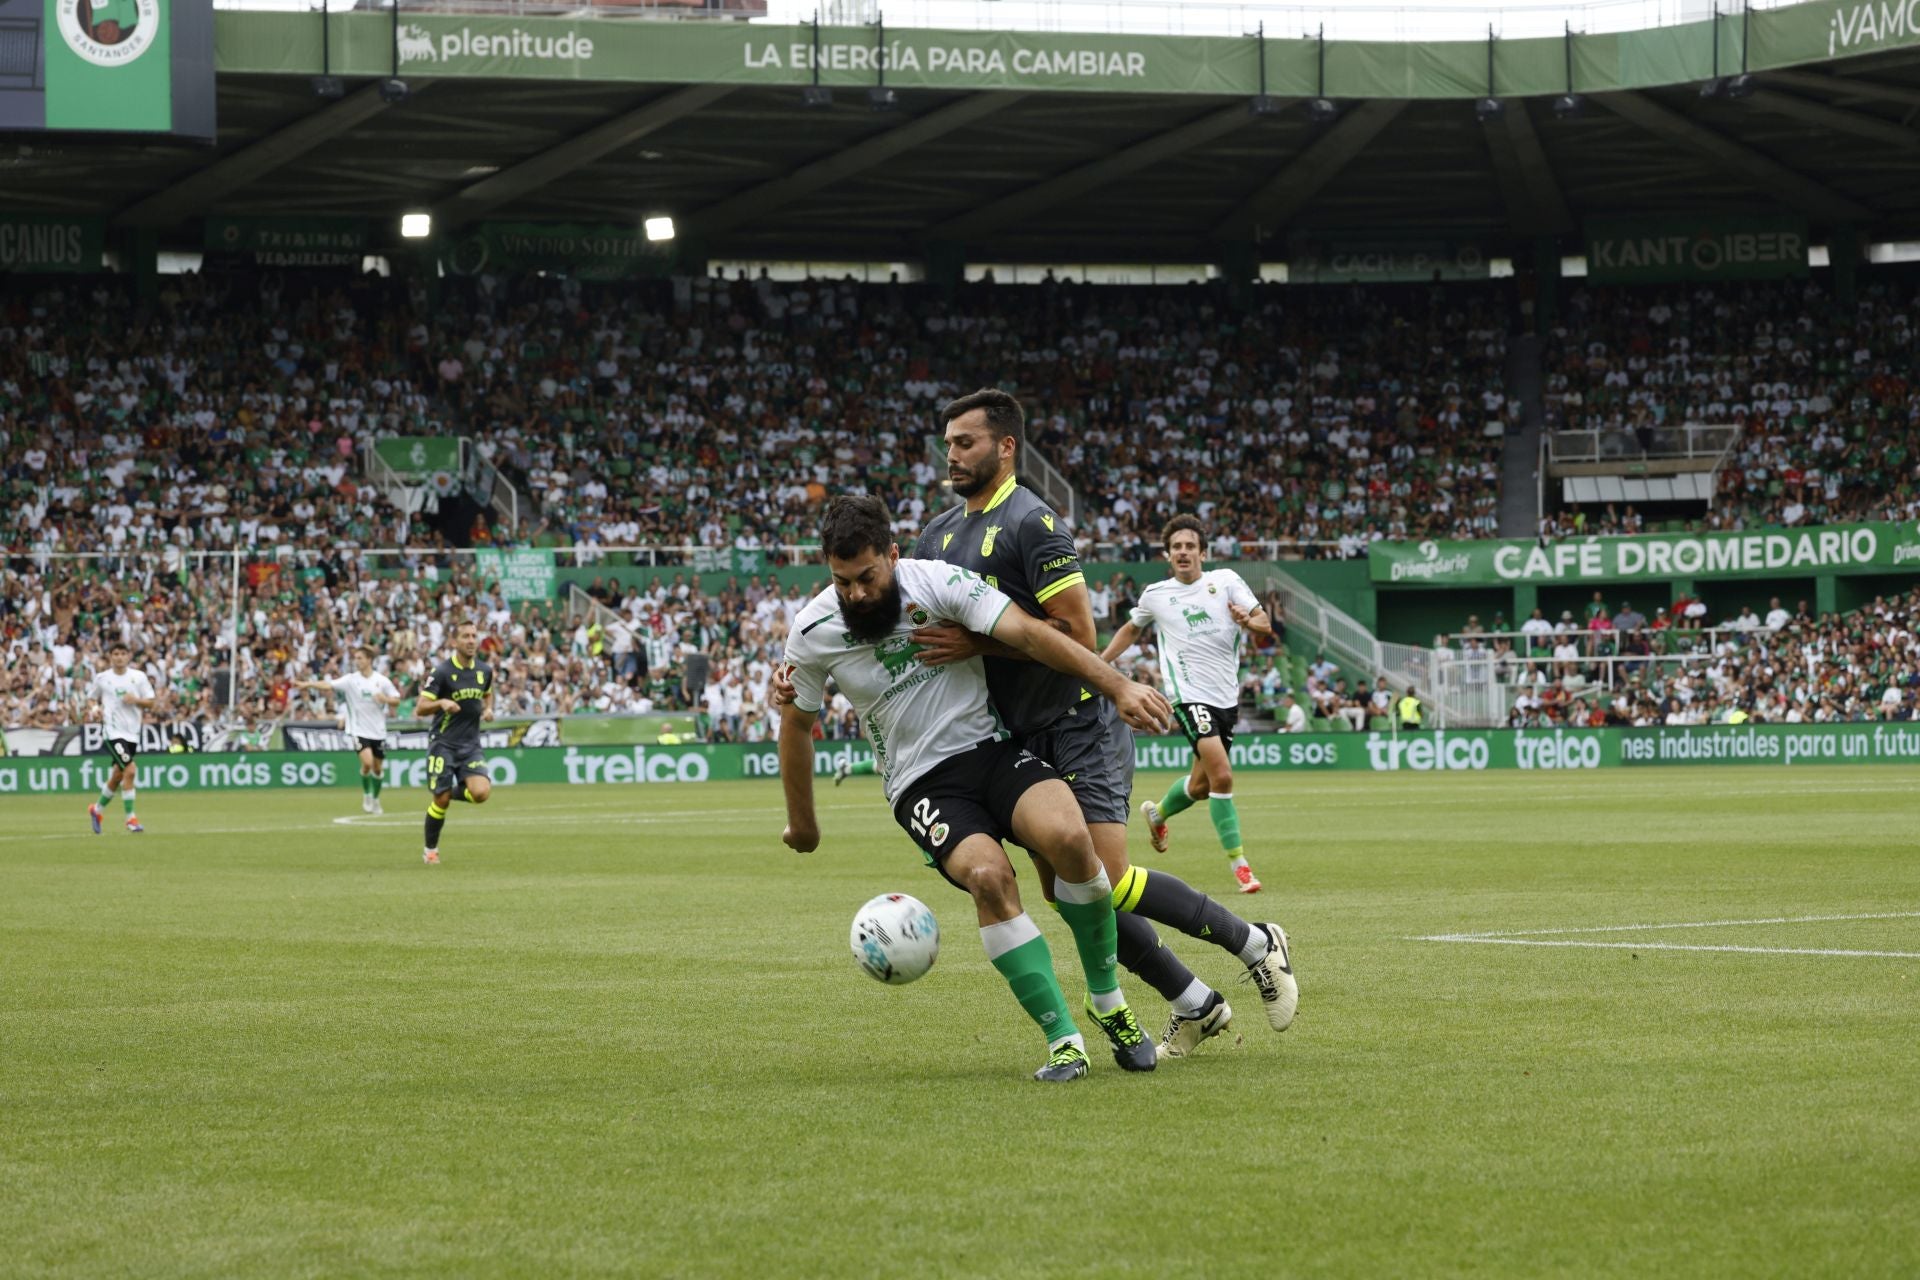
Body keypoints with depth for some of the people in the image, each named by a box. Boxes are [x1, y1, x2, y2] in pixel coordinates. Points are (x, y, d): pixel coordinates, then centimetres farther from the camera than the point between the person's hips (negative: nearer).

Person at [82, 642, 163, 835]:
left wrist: (136, 700, -14)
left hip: (132, 732, 4)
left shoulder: (138, 677, 3)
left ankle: (97, 809, 37)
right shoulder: (102, 678, 1)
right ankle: (131, 818, -12)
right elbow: (90, 699, 15)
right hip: (113, 730, -4)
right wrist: (97, 710, -6)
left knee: (117, 776, 13)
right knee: (130, 770, -20)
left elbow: (152, 703, 5)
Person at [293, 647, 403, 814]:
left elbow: (396, 700, 4)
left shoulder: (382, 681, -1)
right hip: (359, 730, -2)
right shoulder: (351, 679, -5)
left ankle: (375, 800, 30)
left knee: (378, 767, 9)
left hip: (378, 731, 2)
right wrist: (306, 684, -30)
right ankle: (366, 796, 3)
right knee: (367, 762, -20)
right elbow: (328, 685, -16)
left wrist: (385, 699, -19)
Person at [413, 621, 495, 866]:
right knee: (441, 800, -5)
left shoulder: (484, 671, 4)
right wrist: (441, 703, -32)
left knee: (481, 792, -18)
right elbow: (420, 708, -12)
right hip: (443, 743, -4)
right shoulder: (442, 671, -11)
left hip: (471, 745, 4)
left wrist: (488, 709, 5)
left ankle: (454, 791, 17)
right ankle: (430, 850, 17)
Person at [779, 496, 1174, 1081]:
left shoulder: (937, 583, -11)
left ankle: (1108, 1002, -6)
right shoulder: (812, 632, -5)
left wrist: (1119, 687, -26)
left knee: (1069, 838, -29)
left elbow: (1029, 634, -16)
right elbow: (797, 722, 12)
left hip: (991, 747, 0)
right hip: (922, 785, 0)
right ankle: (1062, 1040, -24)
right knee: (988, 875, -32)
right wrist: (803, 823, 22)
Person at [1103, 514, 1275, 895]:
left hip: (1226, 697, 3)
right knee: (1222, 776, -21)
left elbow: (1265, 623, 0)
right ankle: (1239, 864, -14)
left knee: (1201, 785, 14)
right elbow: (1131, 630, 24)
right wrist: (1098, 664, 19)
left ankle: (1157, 813, 46)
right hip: (1190, 695, -3)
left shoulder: (1226, 581, 4)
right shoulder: (1155, 595, 5)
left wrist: (1250, 621, -22)